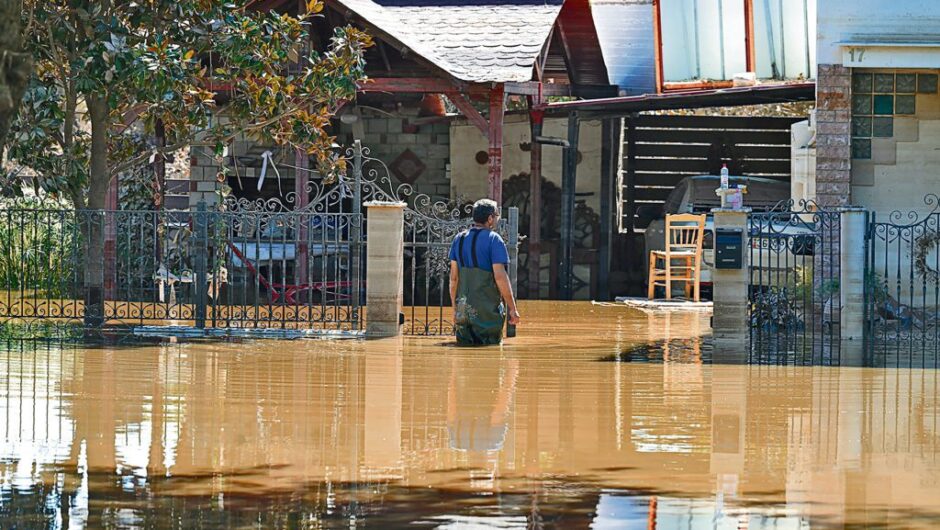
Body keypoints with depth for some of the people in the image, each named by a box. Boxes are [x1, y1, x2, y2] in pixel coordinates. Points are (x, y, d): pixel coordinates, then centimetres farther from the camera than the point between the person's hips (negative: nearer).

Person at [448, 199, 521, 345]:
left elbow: (453, 277, 12)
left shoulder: (459, 239, 10)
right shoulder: (494, 240, -8)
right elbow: (500, 277, -14)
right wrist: (512, 308, -8)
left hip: (464, 310, 5)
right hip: (488, 310, -5)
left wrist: (455, 308, 19)